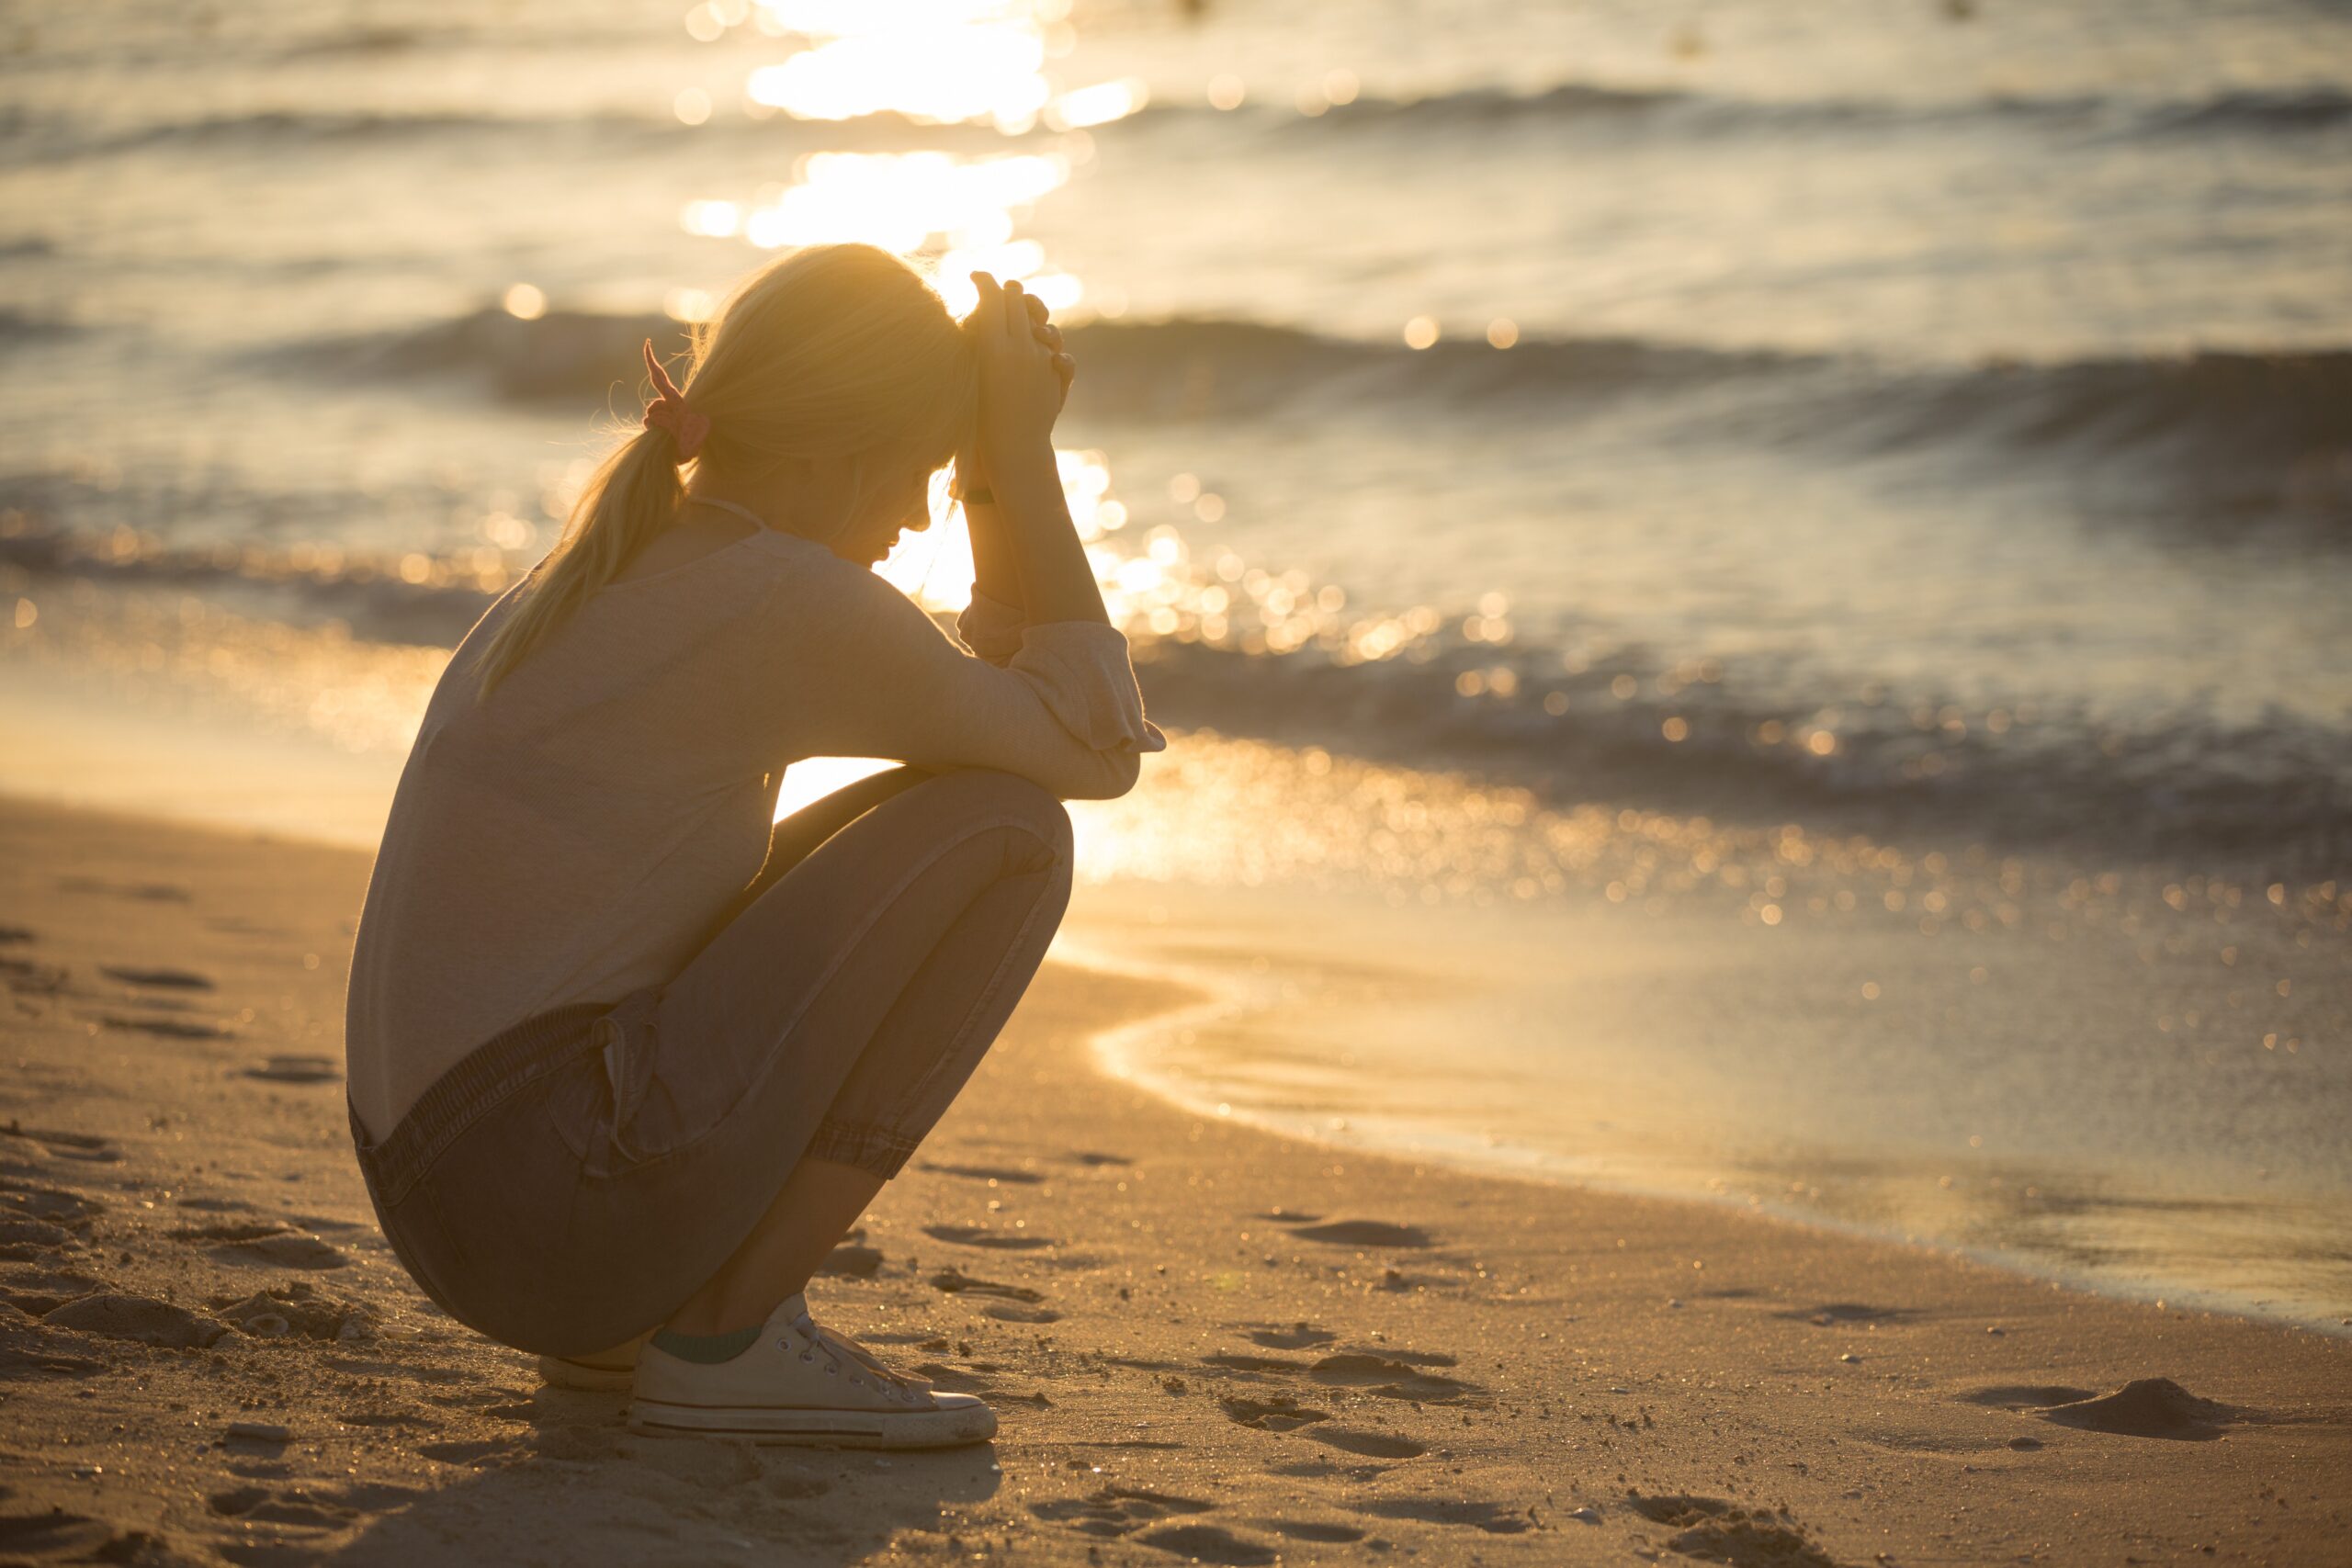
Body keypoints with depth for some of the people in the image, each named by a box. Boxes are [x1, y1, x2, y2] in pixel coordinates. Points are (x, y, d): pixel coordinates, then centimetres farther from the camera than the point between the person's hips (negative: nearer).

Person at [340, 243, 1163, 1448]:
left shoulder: (609, 565, 15)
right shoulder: (789, 601, -14)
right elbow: (1095, 746, -2)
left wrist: (994, 478, 14)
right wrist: (1021, 458, 1)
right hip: (567, 1203, -10)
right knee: (1003, 829, -7)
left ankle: (625, 1317, 16)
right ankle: (726, 1336, -5)